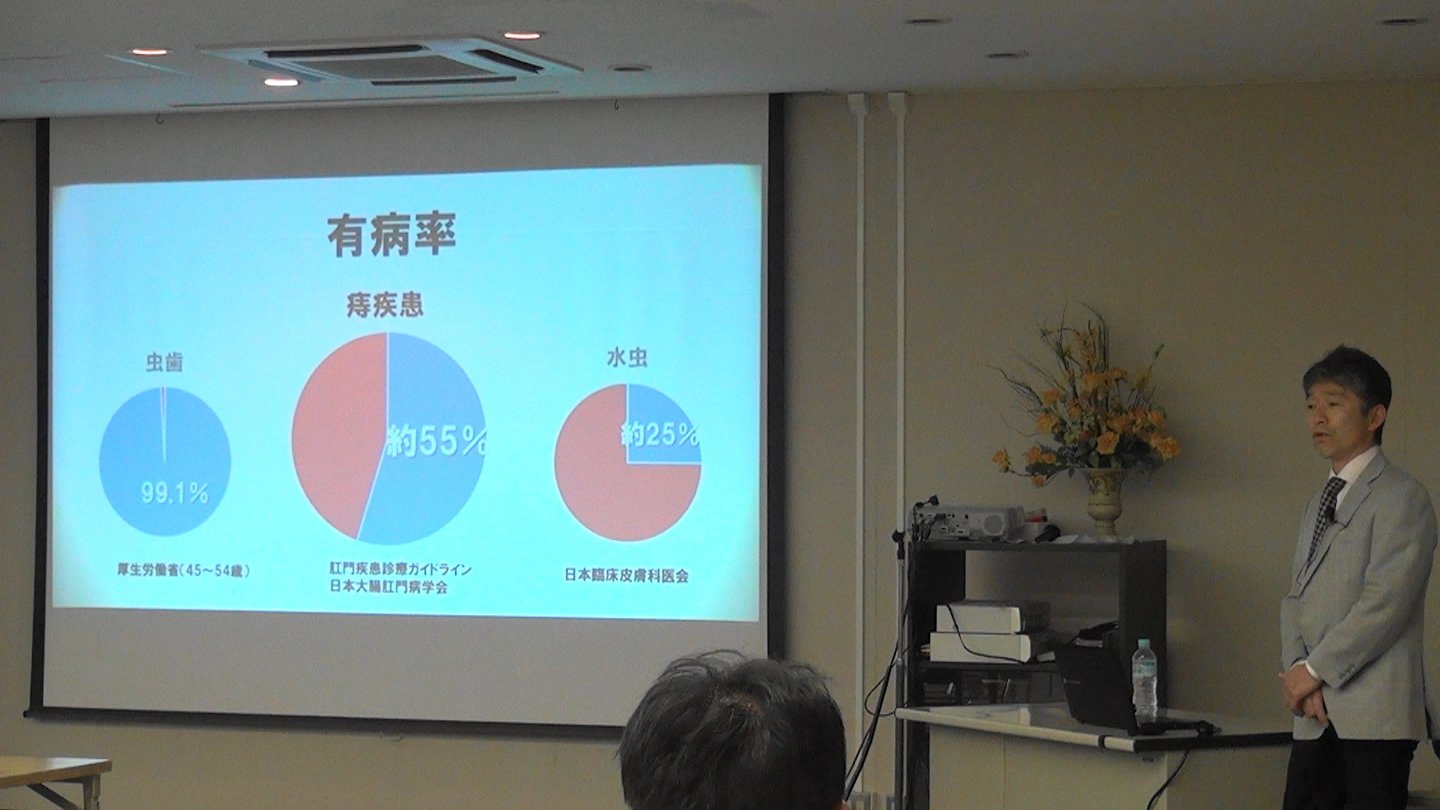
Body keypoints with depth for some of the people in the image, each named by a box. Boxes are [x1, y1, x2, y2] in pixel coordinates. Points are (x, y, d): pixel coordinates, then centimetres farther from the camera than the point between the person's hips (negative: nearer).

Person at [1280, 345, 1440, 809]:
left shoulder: (1402, 498, -7)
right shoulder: (1320, 504, 22)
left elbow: (1384, 603, -15)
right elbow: (1296, 598, 15)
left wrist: (1316, 671, -12)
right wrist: (1296, 668, -3)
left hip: (1375, 716, -8)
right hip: (1318, 717, 8)